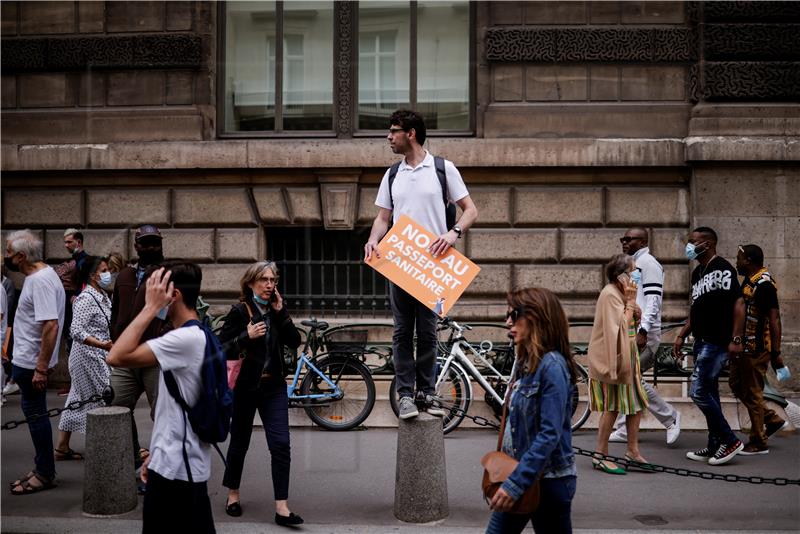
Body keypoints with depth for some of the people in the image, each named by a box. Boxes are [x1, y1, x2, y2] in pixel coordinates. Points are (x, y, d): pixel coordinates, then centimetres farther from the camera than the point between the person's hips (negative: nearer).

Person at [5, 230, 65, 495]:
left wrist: (41, 368, -27)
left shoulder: (41, 281, -21)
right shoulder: (39, 275, 11)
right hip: (26, 361, 10)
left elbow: (51, 326, -28)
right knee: (35, 413, 15)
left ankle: (45, 474, 8)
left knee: (35, 414, -1)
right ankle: (43, 470, 24)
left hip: (32, 364, -10)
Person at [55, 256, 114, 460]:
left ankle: (62, 447, 18)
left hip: (97, 357, 9)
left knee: (78, 400, 12)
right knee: (103, 400, -2)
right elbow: (76, 331, -25)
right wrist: (102, 345, -32)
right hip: (88, 357, -9)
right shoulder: (87, 299, -17)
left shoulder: (103, 296, 10)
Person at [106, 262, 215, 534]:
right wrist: (156, 455, 21)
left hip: (175, 469, -10)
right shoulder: (197, 337, 12)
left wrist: (151, 308, -22)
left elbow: (116, 357, -27)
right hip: (186, 464, 10)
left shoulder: (185, 339, -20)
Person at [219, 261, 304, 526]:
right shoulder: (240, 311, -7)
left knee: (280, 445, -6)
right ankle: (233, 494, 34)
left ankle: (282, 508, -5)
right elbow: (222, 350, -11)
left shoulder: (276, 309, 7)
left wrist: (280, 312, -10)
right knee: (240, 443, 11)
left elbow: (294, 342, -3)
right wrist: (246, 336, -25)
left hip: (274, 387, 3)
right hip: (245, 386, -3)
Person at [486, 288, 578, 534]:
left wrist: (515, 483, -26)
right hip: (520, 473, 9)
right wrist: (511, 479, 17)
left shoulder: (552, 365, -19)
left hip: (547, 481, -8)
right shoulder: (529, 363, 8)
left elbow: (550, 435, -25)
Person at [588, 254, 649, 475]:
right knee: (612, 407, -6)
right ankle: (601, 456, 2)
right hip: (612, 357, -10)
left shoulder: (621, 293, 14)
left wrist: (635, 313, 2)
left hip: (626, 357, 10)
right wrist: (631, 301, -16)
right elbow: (621, 326, -23)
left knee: (636, 403, 11)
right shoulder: (610, 294, -17)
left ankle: (632, 450, 20)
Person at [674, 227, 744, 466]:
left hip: (716, 342, -9)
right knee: (709, 393, 12)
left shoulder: (722, 268, -12)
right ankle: (715, 446, 19)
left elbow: (739, 303, -16)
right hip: (702, 341, 9)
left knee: (699, 392, -10)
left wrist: (736, 339, -20)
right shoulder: (697, 272, 16)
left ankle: (730, 440, 0)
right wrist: (682, 336, 18)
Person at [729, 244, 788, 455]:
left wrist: (776, 353, -22)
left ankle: (759, 443, 10)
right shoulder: (748, 281, 12)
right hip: (744, 347, 10)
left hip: (756, 349, -10)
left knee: (752, 392, -1)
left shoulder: (764, 284, -17)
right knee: (736, 384, 16)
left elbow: (774, 320, -20)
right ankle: (773, 419, 26)